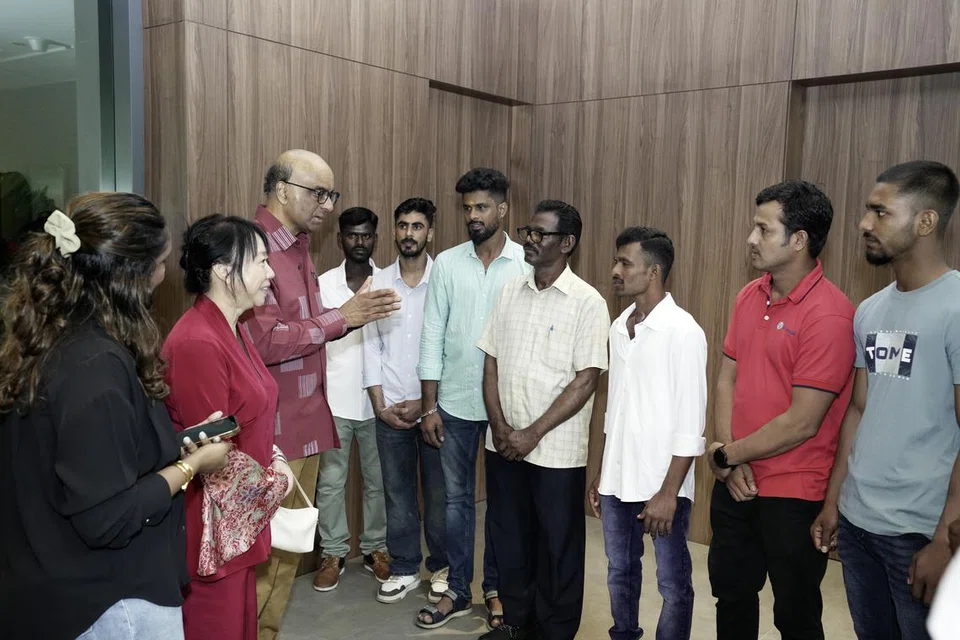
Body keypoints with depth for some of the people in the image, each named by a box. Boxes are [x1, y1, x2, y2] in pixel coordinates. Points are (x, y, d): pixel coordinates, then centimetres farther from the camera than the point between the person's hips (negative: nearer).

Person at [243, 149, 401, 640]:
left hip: (304, 422, 9)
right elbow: (266, 342, -24)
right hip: (273, 428, -9)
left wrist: (355, 314, 1)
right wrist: (341, 317, -20)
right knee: (268, 550, 1)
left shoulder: (296, 248, 13)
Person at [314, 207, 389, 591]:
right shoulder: (324, 284, 0)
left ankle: (375, 548, 27)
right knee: (331, 481, 7)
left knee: (378, 480, 11)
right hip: (335, 399, 0)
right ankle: (333, 553, 21)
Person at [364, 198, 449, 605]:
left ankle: (441, 567, 25)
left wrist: (424, 402, -10)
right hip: (390, 410, 3)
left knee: (438, 492, 7)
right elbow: (371, 348, 4)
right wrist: (381, 406, -3)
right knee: (397, 492, 11)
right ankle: (404, 569, 25)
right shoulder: (378, 283, 4)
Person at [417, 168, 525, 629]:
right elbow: (432, 337, 1)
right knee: (457, 498, 12)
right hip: (455, 402, 2)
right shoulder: (446, 263, 0)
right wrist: (428, 407, -2)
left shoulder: (527, 264, -6)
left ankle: (496, 588, 29)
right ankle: (458, 591, 27)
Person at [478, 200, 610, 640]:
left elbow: (586, 380, -13)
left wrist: (532, 434, -15)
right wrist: (499, 427, -5)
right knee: (509, 536, 16)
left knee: (557, 545, 9)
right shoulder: (510, 293, 6)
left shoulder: (587, 302, -10)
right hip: (503, 445, 5)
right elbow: (491, 364, 7)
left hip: (556, 450, -5)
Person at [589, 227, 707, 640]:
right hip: (617, 479, 7)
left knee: (673, 583, 8)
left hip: (662, 484, -6)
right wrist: (600, 474, 14)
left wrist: (668, 492, -17)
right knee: (620, 573, 18)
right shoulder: (618, 327, 7)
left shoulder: (683, 331, -13)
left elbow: (691, 422, -15)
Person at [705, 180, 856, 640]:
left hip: (793, 494, -7)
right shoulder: (748, 297, 3)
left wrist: (725, 454, -9)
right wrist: (729, 459, -7)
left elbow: (802, 422, -20)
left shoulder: (829, 314, -19)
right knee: (731, 594, 22)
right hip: (735, 483, 7)